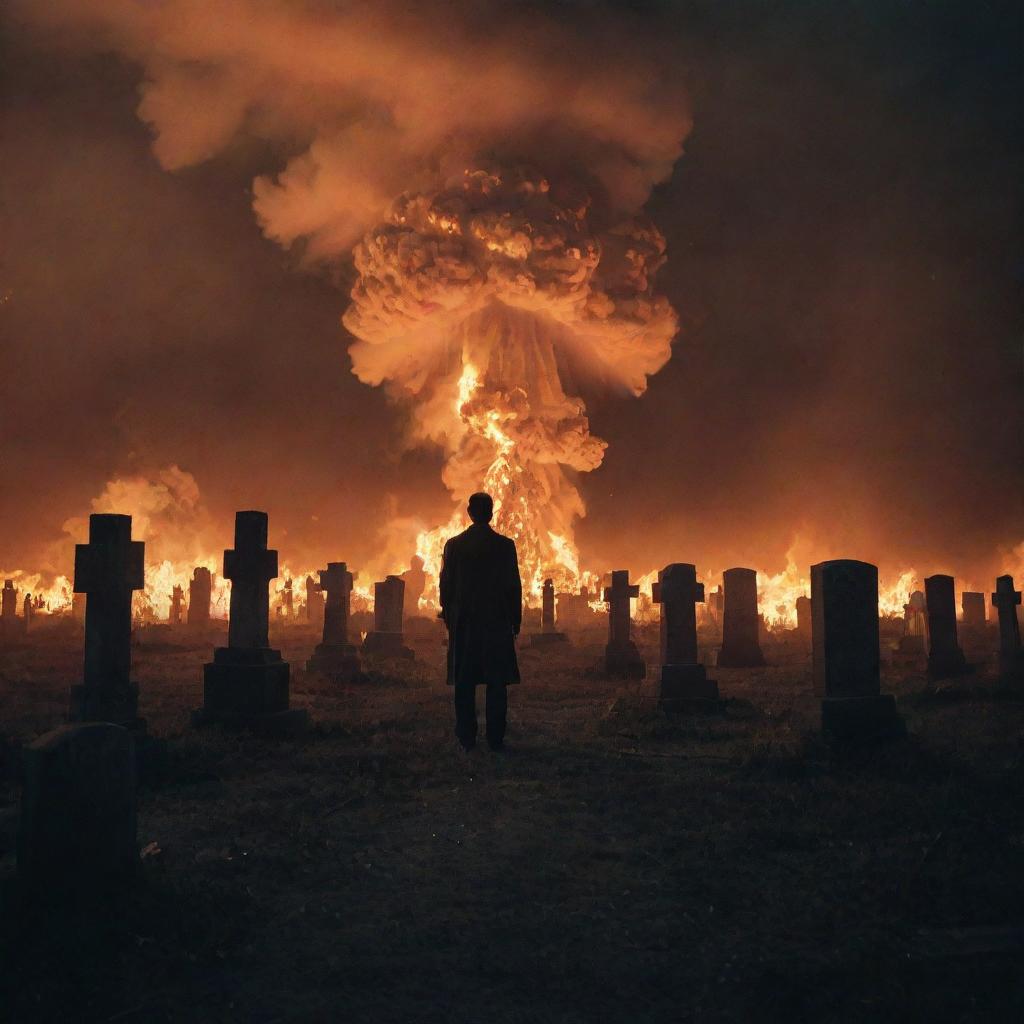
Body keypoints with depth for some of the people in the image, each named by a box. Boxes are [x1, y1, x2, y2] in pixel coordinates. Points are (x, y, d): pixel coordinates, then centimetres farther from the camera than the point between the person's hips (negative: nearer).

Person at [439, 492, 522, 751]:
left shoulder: (454, 545, 1)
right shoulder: (505, 545, -3)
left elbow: (446, 586, 4)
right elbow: (514, 586, -2)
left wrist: (449, 619, 14)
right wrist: (516, 621, 6)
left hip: (463, 623, 2)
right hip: (497, 622, -1)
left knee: (464, 683, 4)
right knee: (497, 683, 2)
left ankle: (467, 739, 3)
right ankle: (495, 738, 0)